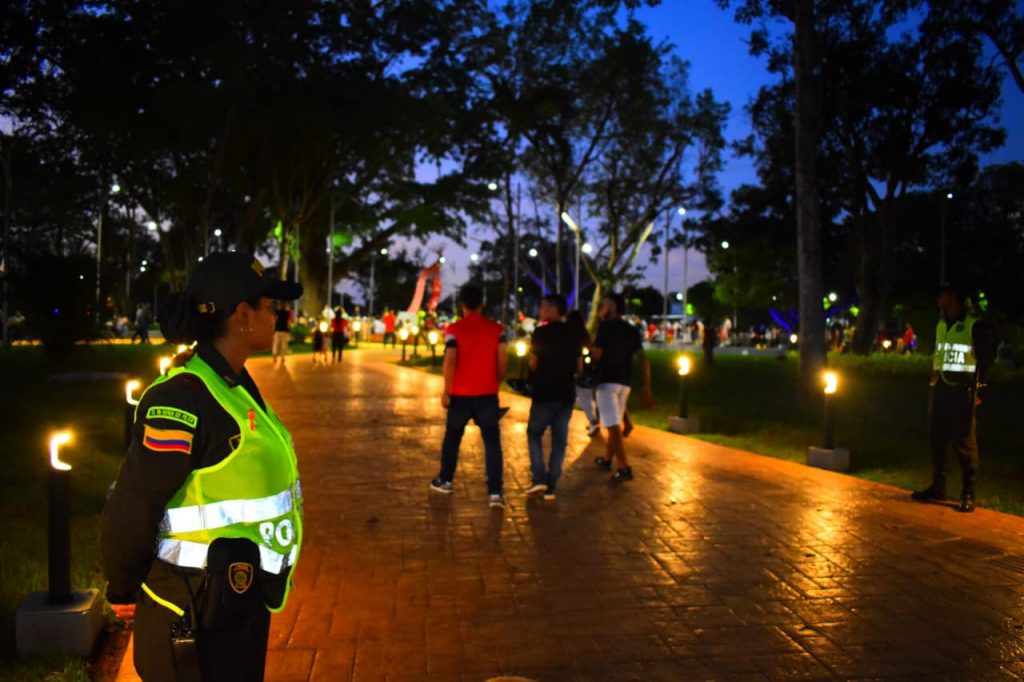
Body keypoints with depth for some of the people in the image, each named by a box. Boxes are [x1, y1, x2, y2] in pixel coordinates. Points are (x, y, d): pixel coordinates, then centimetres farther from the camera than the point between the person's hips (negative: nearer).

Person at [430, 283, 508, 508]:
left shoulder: (454, 329, -6)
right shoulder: (496, 329, 0)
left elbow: (450, 361, -15)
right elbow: (503, 360, -3)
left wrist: (446, 391, -8)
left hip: (461, 394, -1)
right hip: (488, 394, 1)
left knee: (452, 437, 18)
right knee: (492, 442, 1)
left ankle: (445, 480, 32)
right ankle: (495, 492, -6)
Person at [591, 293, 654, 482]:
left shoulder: (606, 327, -7)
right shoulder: (632, 330, 11)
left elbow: (596, 356, -13)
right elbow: (643, 360, 6)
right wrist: (647, 388, 6)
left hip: (607, 380, -7)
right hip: (625, 382, 7)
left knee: (613, 426, -8)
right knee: (615, 423, 20)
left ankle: (625, 468, -14)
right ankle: (607, 459, 33)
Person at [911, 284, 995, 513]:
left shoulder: (976, 326, -5)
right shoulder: (941, 325, 16)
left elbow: (986, 360, -5)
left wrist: (978, 388, -10)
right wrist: (934, 379, 13)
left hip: (963, 390, -7)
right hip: (940, 389, 7)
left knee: (965, 442, -4)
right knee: (937, 438, 10)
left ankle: (968, 494, 3)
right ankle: (938, 487, 21)